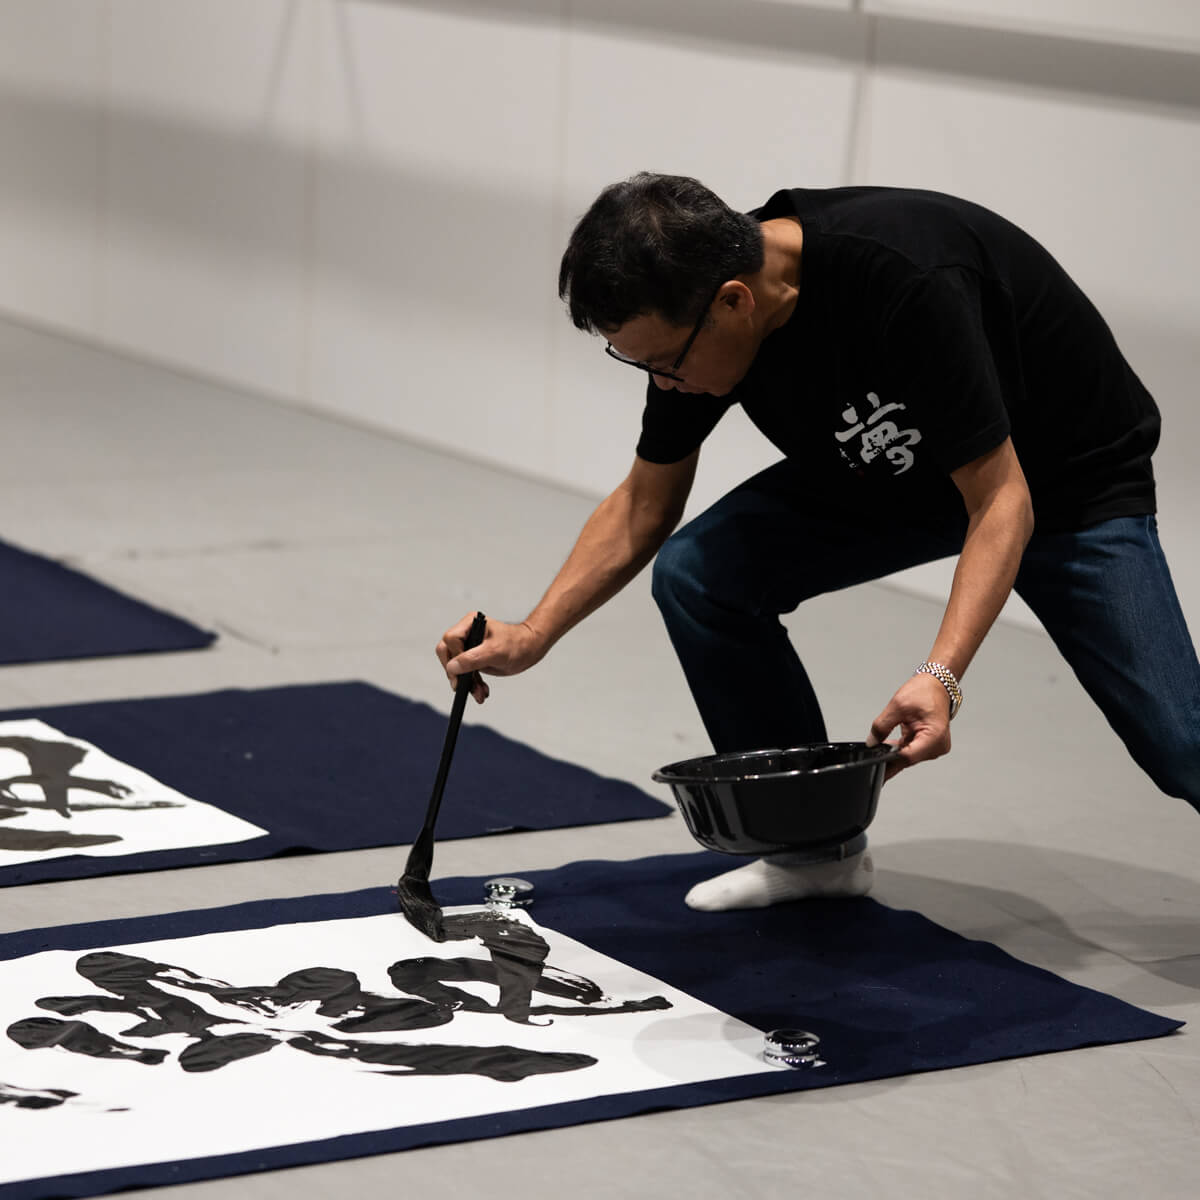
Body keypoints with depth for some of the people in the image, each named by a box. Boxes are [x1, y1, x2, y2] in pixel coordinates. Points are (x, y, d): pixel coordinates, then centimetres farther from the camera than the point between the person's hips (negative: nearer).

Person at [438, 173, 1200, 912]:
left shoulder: (906, 283, -39)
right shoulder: (689, 317, -18)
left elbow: (1001, 503, -33)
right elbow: (644, 505, -1)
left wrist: (940, 677, -44)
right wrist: (533, 637, -10)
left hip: (1067, 479, -6)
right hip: (887, 467, 6)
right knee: (696, 574, -14)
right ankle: (816, 847, 3)